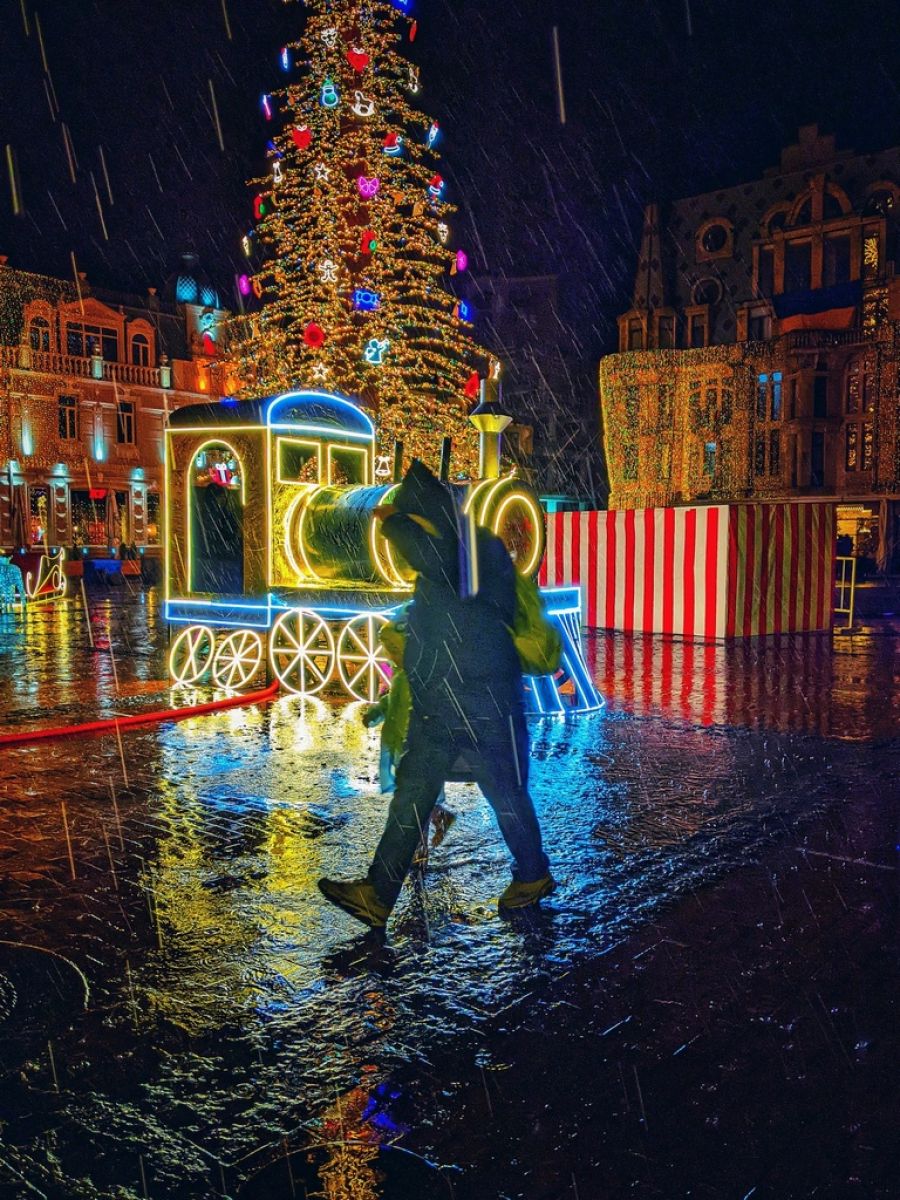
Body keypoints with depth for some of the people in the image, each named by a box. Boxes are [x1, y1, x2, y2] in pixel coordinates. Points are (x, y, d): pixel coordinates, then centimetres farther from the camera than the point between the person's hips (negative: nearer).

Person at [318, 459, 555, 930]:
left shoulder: (482, 550, -16)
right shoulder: (446, 559, 12)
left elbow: (431, 555, -36)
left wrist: (393, 520, -20)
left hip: (485, 710, -9)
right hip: (435, 709, 9)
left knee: (507, 797, 9)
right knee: (410, 797, 5)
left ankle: (534, 876, 30)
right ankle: (377, 895, 8)